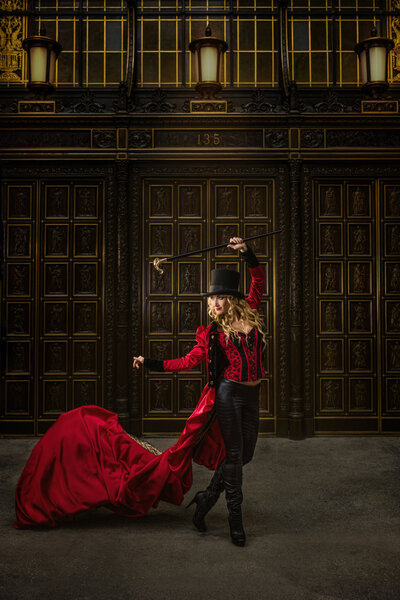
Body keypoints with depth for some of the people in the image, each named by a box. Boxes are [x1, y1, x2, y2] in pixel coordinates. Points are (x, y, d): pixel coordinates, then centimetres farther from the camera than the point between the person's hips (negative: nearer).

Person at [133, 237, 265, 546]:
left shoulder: (250, 316, 7)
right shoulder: (211, 334, 1)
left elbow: (259, 279, 12)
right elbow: (186, 362, 3)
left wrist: (247, 252, 2)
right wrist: (149, 362, -2)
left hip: (251, 395, 4)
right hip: (229, 392, -4)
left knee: (245, 454, 9)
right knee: (233, 454, -3)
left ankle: (207, 497, 25)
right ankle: (235, 517, 7)